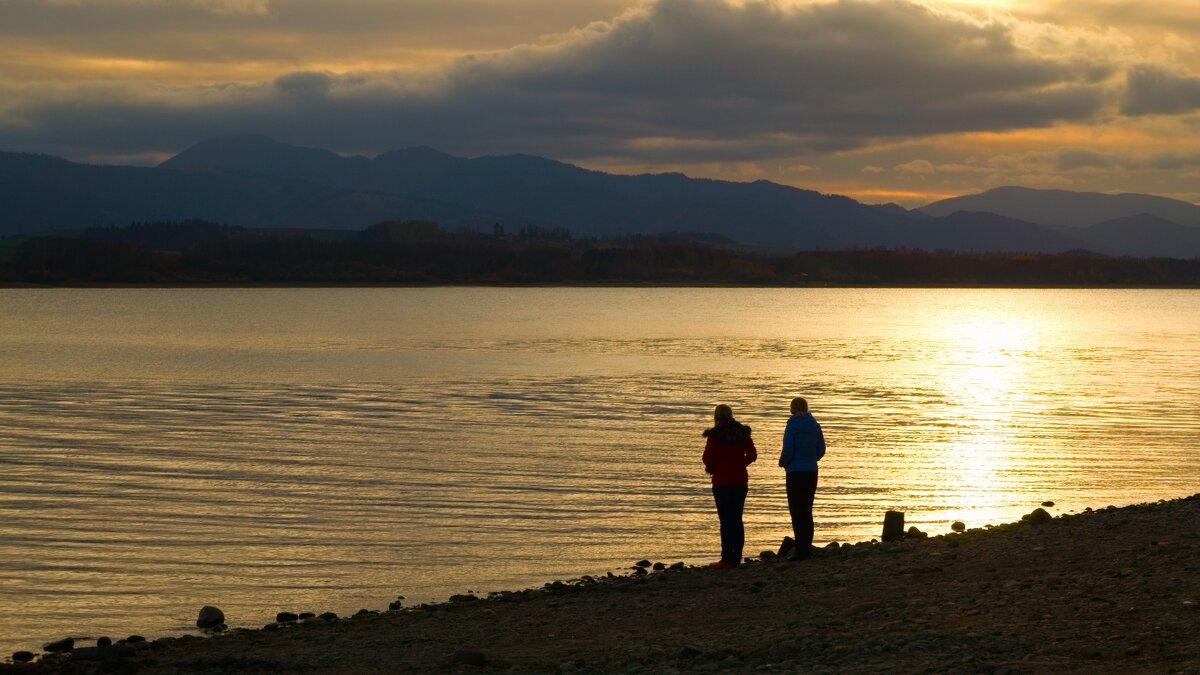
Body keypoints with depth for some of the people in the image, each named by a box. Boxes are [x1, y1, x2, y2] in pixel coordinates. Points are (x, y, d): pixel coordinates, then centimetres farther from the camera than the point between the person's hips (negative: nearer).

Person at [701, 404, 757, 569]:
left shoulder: (715, 435, -11)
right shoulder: (743, 433, 3)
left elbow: (707, 458, -11)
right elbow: (752, 455, 6)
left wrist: (711, 468, 9)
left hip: (722, 482, -4)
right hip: (740, 481, 4)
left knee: (726, 520, -2)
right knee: (737, 519, 11)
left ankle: (727, 559, -4)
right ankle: (736, 558, 11)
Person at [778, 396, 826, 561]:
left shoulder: (792, 426, -11)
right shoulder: (814, 425, 5)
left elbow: (788, 451, -15)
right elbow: (821, 450, 9)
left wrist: (782, 462, 5)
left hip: (795, 473, -6)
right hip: (811, 472, 6)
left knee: (796, 511, -3)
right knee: (807, 511, 13)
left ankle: (801, 549, -8)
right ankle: (807, 548, 16)